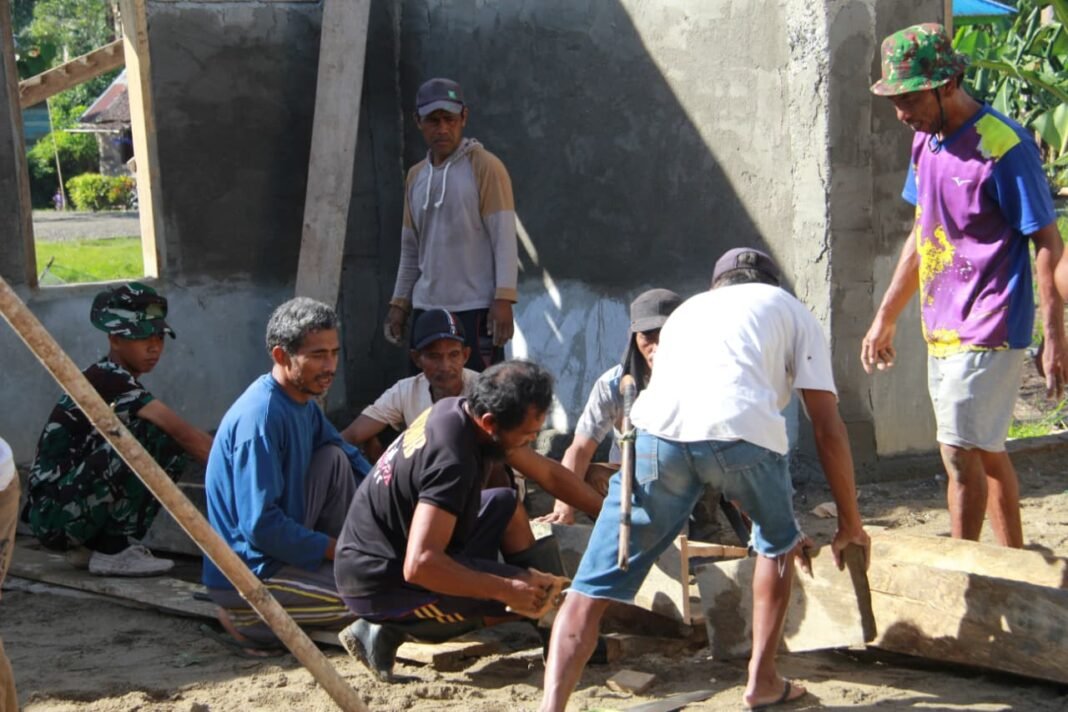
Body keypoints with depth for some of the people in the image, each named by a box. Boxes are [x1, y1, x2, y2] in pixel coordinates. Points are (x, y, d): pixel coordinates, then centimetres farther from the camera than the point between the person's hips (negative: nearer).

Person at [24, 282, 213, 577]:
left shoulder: (120, 384, 12)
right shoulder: (107, 380, -17)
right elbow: (184, 432, -23)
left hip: (77, 504, 9)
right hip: (53, 512, -9)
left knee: (172, 448, 3)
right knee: (146, 436, -21)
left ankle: (92, 544, 9)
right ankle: (112, 551, -12)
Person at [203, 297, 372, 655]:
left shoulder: (304, 404, 7)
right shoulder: (260, 418, -23)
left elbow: (354, 461, 19)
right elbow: (261, 525, -25)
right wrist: (338, 549, -15)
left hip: (283, 548, 9)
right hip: (248, 576, -9)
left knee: (335, 458, 2)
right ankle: (252, 620, -6)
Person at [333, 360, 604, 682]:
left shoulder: (462, 411, -2)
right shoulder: (452, 460, -30)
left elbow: (549, 473, 12)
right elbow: (420, 565, -37)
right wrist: (508, 590, -31)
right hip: (378, 582, -10)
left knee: (505, 504, 15)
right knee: (529, 598, -16)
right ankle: (391, 630, -9)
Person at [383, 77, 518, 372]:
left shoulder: (485, 167, -4)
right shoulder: (416, 176, 15)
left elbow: (504, 238, -10)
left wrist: (503, 300, -18)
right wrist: (399, 303, 15)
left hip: (475, 308, -6)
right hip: (426, 308, 6)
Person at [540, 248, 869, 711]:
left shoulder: (687, 311, 42)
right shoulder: (790, 310, 31)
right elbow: (828, 429, 22)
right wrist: (850, 523, 33)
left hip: (656, 432, 2)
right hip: (742, 430, -2)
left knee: (591, 591, 6)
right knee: (779, 544, 30)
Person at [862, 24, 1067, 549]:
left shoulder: (1003, 146, -17)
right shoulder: (925, 140, 8)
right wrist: (885, 318, 19)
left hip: (988, 329, -8)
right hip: (942, 329, 8)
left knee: (961, 452, -8)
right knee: (985, 451, 15)